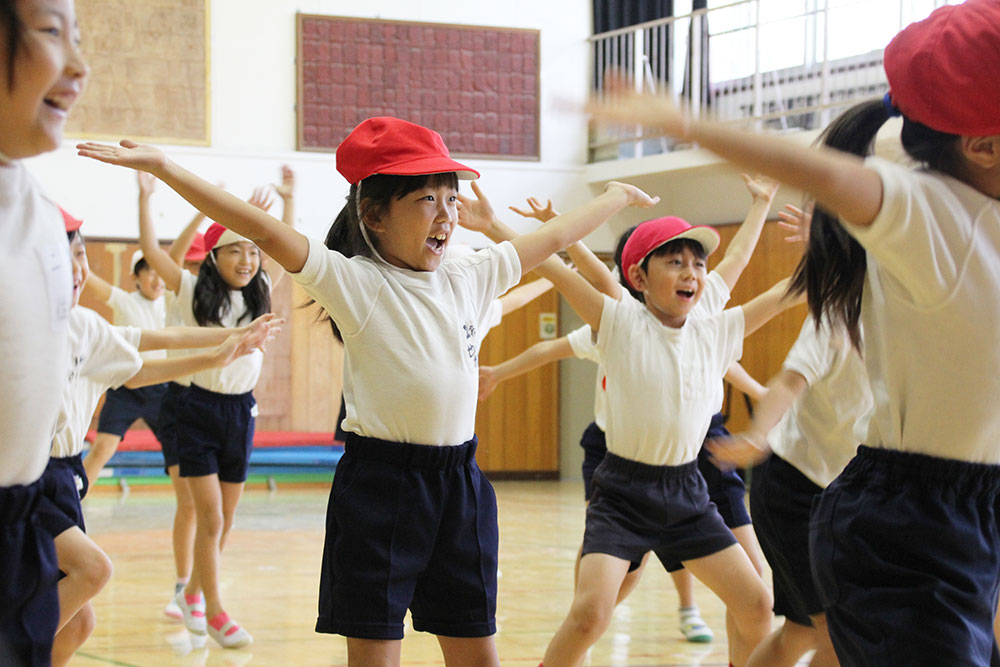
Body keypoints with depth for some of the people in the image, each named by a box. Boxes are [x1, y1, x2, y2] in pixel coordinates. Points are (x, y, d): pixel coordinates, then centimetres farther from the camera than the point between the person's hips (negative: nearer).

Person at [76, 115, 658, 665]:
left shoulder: (469, 278, 8)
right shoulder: (354, 282, -9)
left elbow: (550, 240, 22)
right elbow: (265, 231, -19)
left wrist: (619, 196, 35)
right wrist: (163, 168, -28)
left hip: (459, 481, 5)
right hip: (380, 485, -5)